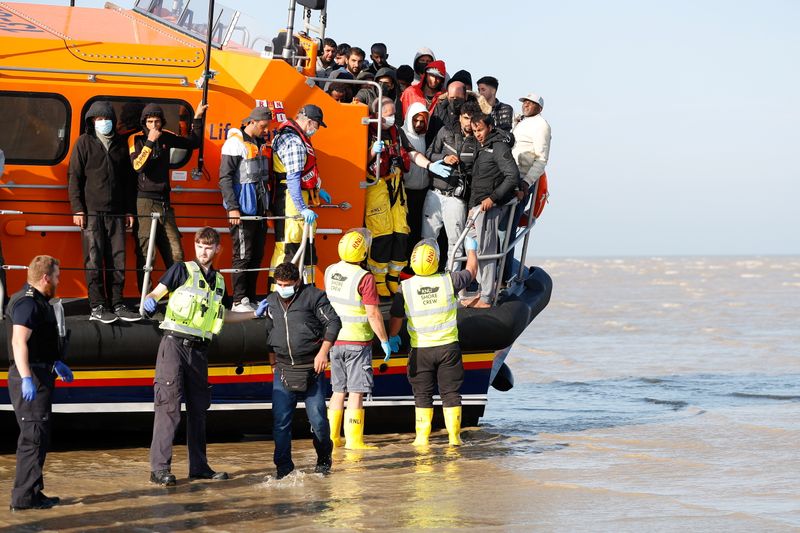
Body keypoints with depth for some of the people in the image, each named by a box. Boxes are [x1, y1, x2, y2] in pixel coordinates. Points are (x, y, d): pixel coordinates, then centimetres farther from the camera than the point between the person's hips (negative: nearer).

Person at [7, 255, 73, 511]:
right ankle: (24, 497, -9)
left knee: (37, 437, 15)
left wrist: (56, 364, 40)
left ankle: (33, 493, 22)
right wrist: (26, 378, -37)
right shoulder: (27, 303, -16)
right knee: (34, 437, -10)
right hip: (31, 378, -11)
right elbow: (19, 341, -28)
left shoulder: (38, 301, 19)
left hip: (40, 376, 11)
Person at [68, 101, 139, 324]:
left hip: (116, 213, 4)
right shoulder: (85, 143, 2)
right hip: (91, 212, -4)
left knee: (118, 260, 2)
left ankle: (116, 303, 9)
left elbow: (129, 179, 19)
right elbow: (74, 177, -1)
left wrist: (129, 210, 14)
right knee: (94, 260, -5)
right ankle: (97, 307, -3)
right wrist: (77, 209, -9)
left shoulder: (120, 144, 14)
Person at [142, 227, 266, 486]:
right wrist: (150, 301, -30)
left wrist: (255, 314, 26)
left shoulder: (218, 281, 17)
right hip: (174, 343, -6)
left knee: (198, 409, 10)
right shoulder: (182, 270, 0)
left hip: (199, 349, 6)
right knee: (169, 405, -13)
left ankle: (199, 467, 17)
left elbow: (220, 316, 28)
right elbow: (156, 292, -7)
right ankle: (159, 468, -15)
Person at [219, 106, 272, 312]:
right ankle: (239, 301, -4)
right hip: (242, 210, -8)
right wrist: (232, 208, -20)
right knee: (243, 255, -7)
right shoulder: (235, 143, -10)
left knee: (257, 255, 10)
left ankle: (250, 299, 16)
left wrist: (267, 204, 21)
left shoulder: (261, 143, 16)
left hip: (258, 209, 8)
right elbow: (225, 178, -14)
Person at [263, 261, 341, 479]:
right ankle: (283, 467, 1)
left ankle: (324, 458, 22)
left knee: (317, 417, -1)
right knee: (280, 420, -5)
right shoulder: (272, 301, 12)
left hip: (311, 369, -4)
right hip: (283, 369, 4)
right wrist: (273, 361, 20)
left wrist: (323, 352, -13)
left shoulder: (313, 296, -3)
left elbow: (333, 322, -5)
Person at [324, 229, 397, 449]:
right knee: (356, 392, -1)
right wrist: (384, 340, -9)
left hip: (334, 340, 6)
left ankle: (332, 436, 16)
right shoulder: (364, 278, -17)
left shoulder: (330, 272, 3)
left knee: (339, 390, 15)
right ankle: (354, 440, 0)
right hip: (357, 341, -6)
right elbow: (373, 314, -17)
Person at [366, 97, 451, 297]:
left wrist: (430, 165, -7)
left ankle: (393, 279, 17)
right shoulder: (368, 133, -6)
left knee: (400, 233, 5)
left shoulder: (396, 132, 13)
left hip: (396, 188, 6)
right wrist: (373, 151, -25)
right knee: (382, 235, -10)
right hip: (376, 188, -6)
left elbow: (411, 153, 8)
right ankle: (378, 282, 0)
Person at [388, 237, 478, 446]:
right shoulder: (449, 280, -8)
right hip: (448, 346, 0)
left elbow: (395, 321, 1)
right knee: (450, 393, 8)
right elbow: (471, 271, 14)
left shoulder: (405, 287, -8)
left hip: (421, 349, 0)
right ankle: (454, 436, 9)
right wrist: (471, 250, 32)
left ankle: (422, 437, 8)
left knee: (423, 395, 9)